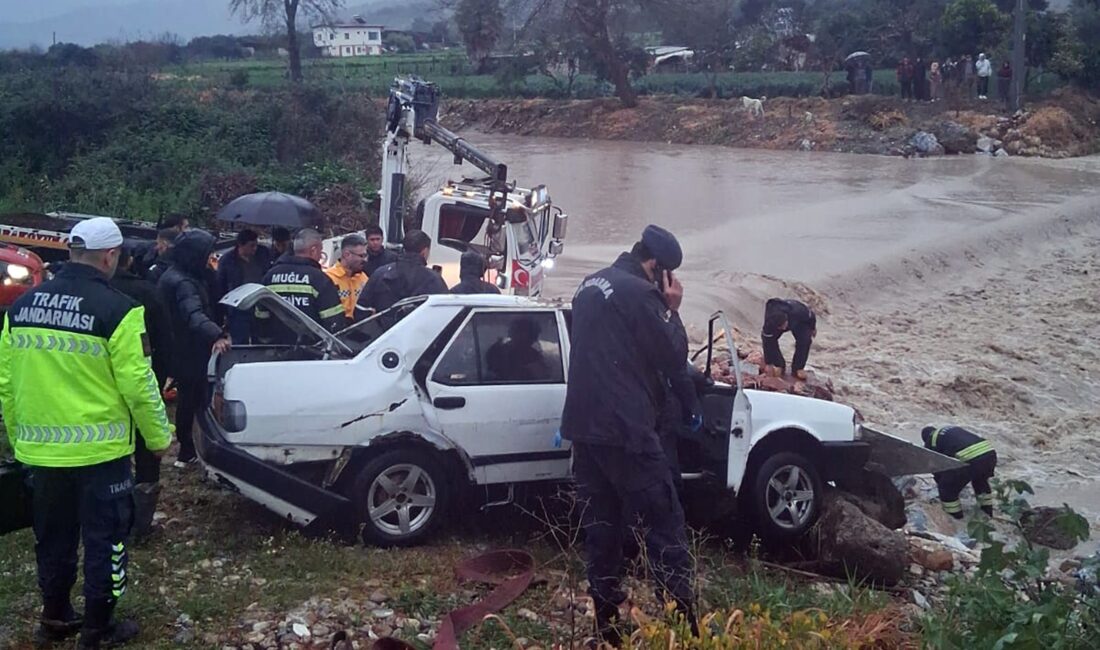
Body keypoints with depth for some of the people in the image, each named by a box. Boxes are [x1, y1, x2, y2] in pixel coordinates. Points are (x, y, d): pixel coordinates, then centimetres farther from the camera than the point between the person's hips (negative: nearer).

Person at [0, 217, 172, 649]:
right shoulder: (115, 309, -16)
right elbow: (137, 384, -15)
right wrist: (159, 436, -1)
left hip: (40, 450, 6)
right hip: (99, 450, -6)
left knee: (52, 536, 20)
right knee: (104, 538, 8)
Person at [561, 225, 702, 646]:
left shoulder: (590, 287, 16)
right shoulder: (639, 293, -11)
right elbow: (673, 358, -8)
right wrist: (672, 309, 4)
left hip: (584, 424, 9)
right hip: (625, 428, -8)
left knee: (600, 523, 11)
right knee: (663, 524, -5)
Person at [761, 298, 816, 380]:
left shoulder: (798, 311, -45)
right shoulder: (768, 323, -41)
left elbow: (811, 316, -21)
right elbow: (768, 342, -31)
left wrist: (813, 328, 0)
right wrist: (768, 364, -24)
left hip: (799, 322, -1)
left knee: (805, 340, -24)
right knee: (768, 339, -19)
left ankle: (797, 368, -10)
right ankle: (779, 365, -2)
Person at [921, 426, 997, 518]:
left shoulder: (931, 442, 17)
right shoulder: (954, 429, 37)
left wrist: (940, 481, 40)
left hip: (970, 460, -8)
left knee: (947, 488, 13)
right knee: (980, 481, 38)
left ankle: (956, 520, 23)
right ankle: (987, 513, 47)